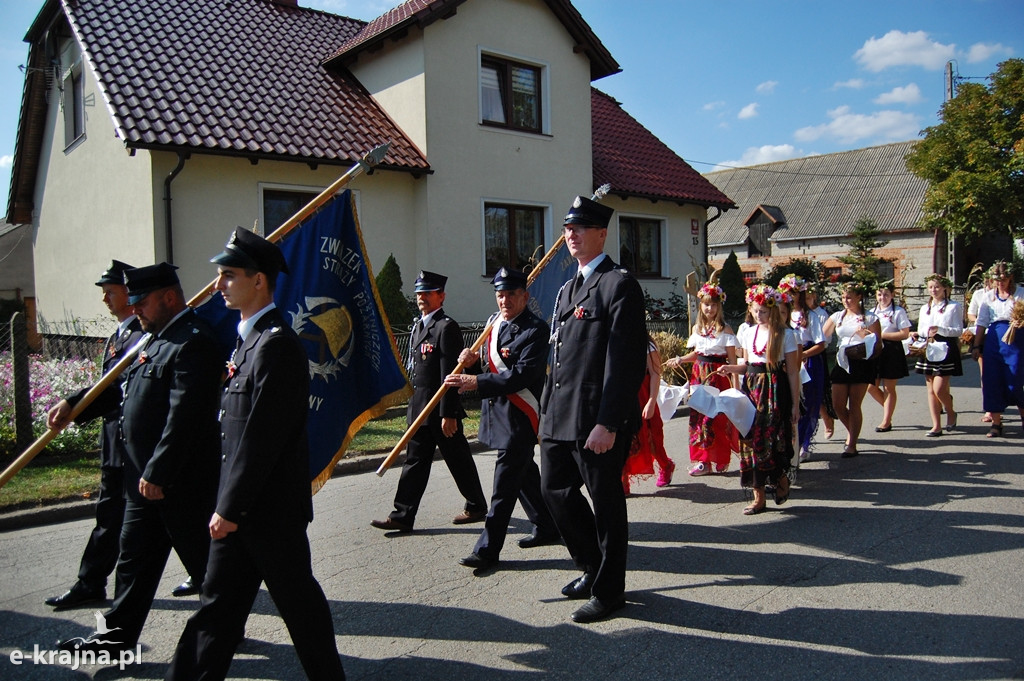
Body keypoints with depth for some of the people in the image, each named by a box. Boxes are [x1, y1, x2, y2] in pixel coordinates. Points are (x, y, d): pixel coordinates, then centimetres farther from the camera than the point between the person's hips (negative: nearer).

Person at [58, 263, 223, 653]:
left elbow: (183, 415, -25)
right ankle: (119, 635, 29)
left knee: (202, 558, 7)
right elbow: (125, 391, 22)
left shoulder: (193, 342, -20)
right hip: (146, 478, 10)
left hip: (181, 481, -9)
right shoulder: (158, 339, 13)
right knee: (134, 557, 17)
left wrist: (157, 473, -24)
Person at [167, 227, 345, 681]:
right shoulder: (250, 338, 12)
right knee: (218, 600, 16)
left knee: (298, 601, 7)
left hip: (271, 508, -9)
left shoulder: (277, 344, -20)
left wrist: (230, 508, -18)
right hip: (238, 508, 9)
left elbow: (262, 436, -23)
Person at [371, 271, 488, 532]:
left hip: (441, 410, -8)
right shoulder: (418, 326, 15)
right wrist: (413, 405, 18)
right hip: (419, 408, 8)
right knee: (415, 460, 9)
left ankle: (477, 506, 22)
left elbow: (450, 375, -18)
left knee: (458, 459, 5)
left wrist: (448, 414, -21)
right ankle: (403, 516, 12)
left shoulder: (447, 327, -13)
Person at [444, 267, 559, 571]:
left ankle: (488, 548, 1)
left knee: (505, 482, -5)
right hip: (496, 410, 9)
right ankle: (547, 527, 34)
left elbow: (523, 375, -22)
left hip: (519, 416, -9)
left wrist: (478, 382, -26)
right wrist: (472, 363, -5)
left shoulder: (536, 329, -13)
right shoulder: (495, 323, 12)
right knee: (524, 473, 19)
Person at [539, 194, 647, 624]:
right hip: (560, 418, 9)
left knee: (605, 502, 5)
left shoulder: (619, 285, -9)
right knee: (555, 490, 15)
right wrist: (548, 411, 16)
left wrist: (607, 423, -21)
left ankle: (608, 590, 23)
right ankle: (593, 566, 36)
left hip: (599, 420, -9)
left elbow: (626, 361, -17)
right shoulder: (567, 289, 18)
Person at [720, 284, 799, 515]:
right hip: (752, 388, 4)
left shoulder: (785, 334, -4)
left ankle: (781, 479, 25)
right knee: (752, 438, 2)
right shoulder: (748, 333, 9)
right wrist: (730, 368, -3)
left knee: (772, 439, -8)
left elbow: (793, 371, -3)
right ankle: (759, 497, 9)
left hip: (775, 391, -4)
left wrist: (795, 404, -5)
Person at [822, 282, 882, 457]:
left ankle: (852, 445, 7)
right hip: (842, 363, 4)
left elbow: (877, 344, -1)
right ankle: (853, 434, 28)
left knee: (854, 406, -2)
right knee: (838, 405, 1)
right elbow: (822, 336, 6)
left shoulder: (870, 318, 1)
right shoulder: (837, 316, 11)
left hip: (862, 363, -4)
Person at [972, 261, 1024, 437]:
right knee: (991, 381, 0)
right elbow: (982, 322, 13)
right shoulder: (988, 296, 12)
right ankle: (996, 423, 8)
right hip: (993, 339, 3)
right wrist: (976, 345, 9)